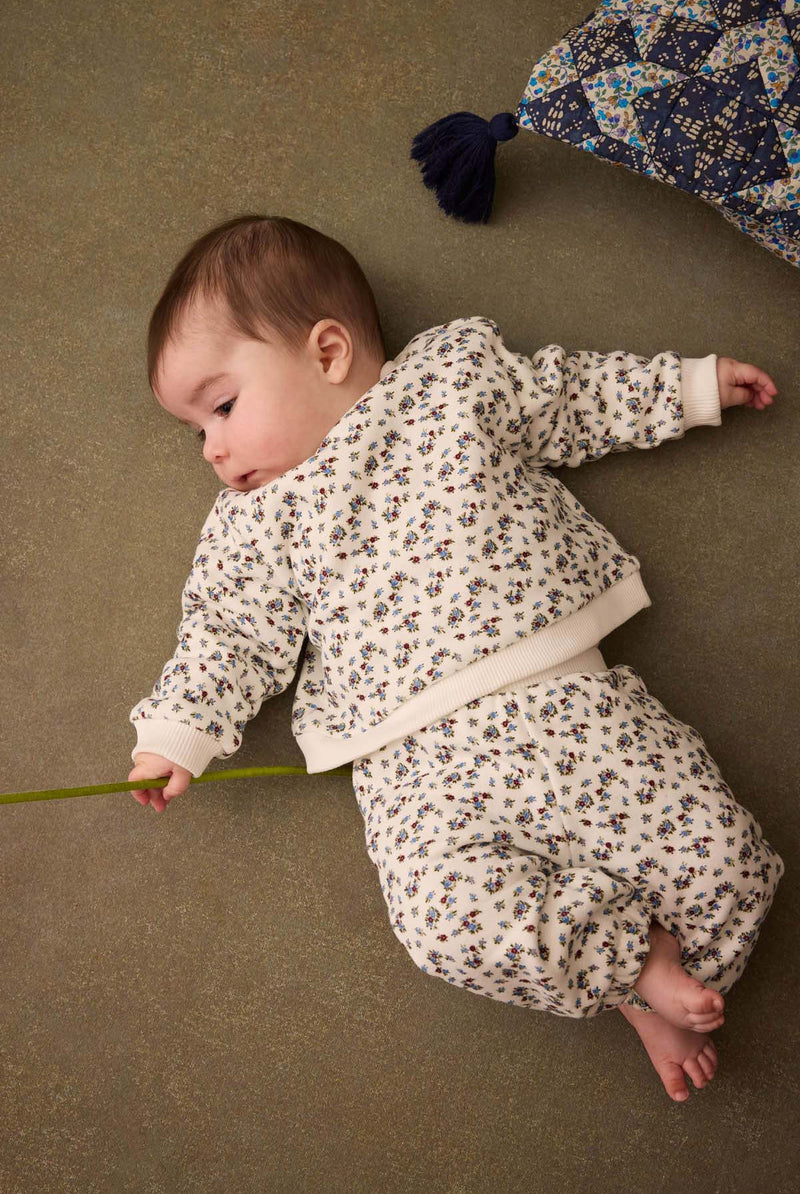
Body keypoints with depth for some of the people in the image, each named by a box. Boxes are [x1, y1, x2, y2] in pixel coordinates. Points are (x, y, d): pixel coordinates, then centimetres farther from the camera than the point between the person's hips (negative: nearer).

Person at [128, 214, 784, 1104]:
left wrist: (690, 386, 23)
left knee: (721, 854, -12)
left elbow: (572, 402, 23)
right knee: (449, 917, -25)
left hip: (568, 703, 1)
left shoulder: (459, 370, 12)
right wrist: (177, 734, 1)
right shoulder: (253, 521, 13)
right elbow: (227, 636, 13)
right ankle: (633, 955, -2)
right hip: (426, 770, 0)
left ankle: (654, 991, 13)